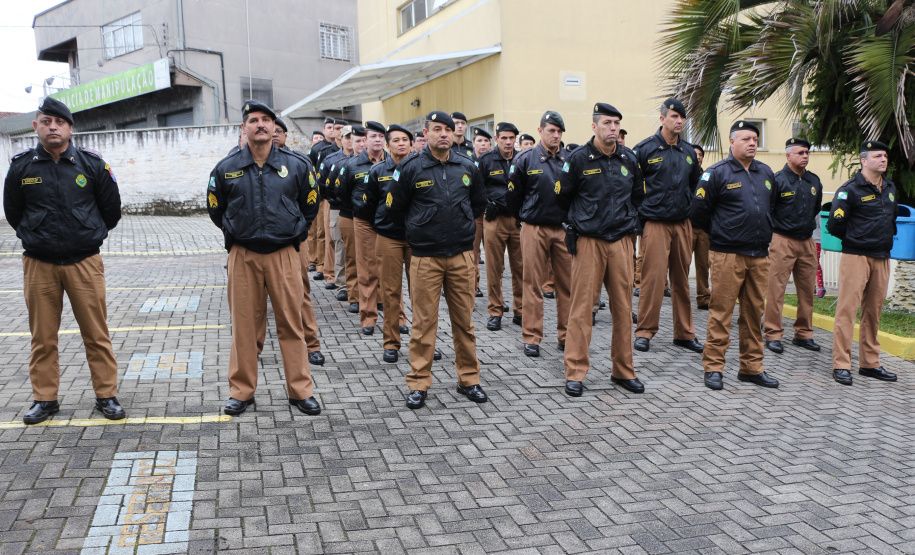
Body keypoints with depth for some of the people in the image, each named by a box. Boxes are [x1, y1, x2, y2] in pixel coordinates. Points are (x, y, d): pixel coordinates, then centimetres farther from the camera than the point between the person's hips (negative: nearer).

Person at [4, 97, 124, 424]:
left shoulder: (92, 164, 0)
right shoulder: (21, 166, 2)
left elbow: (111, 207, 11)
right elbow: (12, 212, 16)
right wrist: (34, 238, 16)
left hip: (84, 262, -1)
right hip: (38, 264, 1)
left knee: (96, 333, 1)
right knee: (42, 336, 8)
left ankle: (106, 395, 12)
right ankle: (44, 399, 19)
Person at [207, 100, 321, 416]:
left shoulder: (296, 165, 2)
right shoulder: (226, 169, 3)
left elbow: (310, 206, 14)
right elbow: (215, 209, 16)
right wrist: (236, 233, 14)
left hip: (284, 255, 0)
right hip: (243, 256, 1)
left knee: (291, 323, 4)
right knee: (244, 324, 6)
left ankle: (300, 390, 15)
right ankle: (242, 392, 19)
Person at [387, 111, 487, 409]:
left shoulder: (467, 167, 6)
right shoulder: (411, 168, -4)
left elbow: (479, 203, 22)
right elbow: (395, 208, 5)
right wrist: (418, 228, 10)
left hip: (461, 255, 3)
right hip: (425, 257, -3)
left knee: (464, 320, 9)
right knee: (424, 322, 1)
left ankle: (469, 379, 20)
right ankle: (418, 383, 11)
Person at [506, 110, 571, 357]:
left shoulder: (569, 160, 7)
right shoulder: (525, 159, -2)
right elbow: (513, 195, 4)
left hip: (564, 229, 3)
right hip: (535, 230, -3)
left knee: (568, 282, 6)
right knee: (533, 283, 1)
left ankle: (566, 336, 17)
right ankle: (531, 337, 8)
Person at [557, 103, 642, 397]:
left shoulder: (628, 158, 9)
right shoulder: (579, 158, -4)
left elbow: (637, 194, 24)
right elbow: (563, 197, 6)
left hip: (621, 241, 4)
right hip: (588, 241, -4)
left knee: (623, 307, 7)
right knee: (582, 306, -3)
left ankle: (623, 370, 19)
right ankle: (575, 373, 5)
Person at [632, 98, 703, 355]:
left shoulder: (688, 151, 12)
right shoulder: (645, 149, -4)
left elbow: (696, 184, 24)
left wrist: (691, 210, 14)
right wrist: (642, 209, -4)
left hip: (682, 223, 5)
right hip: (655, 223, -5)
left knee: (682, 279, 10)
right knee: (653, 278, -7)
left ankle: (684, 333, 18)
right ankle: (645, 332, 4)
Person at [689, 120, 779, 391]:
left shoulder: (766, 173, 14)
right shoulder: (717, 173, -5)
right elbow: (698, 212, -4)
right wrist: (720, 232, 6)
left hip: (759, 255, 6)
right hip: (727, 255, -6)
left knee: (754, 312, 10)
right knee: (721, 311, -4)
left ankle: (752, 367, 18)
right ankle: (713, 367, 4)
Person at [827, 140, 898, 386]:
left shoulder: (890, 188, 15)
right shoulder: (850, 189, -9)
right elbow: (835, 224, -10)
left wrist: (887, 239, 17)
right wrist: (854, 239, 1)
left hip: (882, 259, 7)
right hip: (856, 256, -7)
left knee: (874, 312, 11)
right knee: (847, 308, -7)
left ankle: (870, 363, 19)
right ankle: (841, 365, -4)